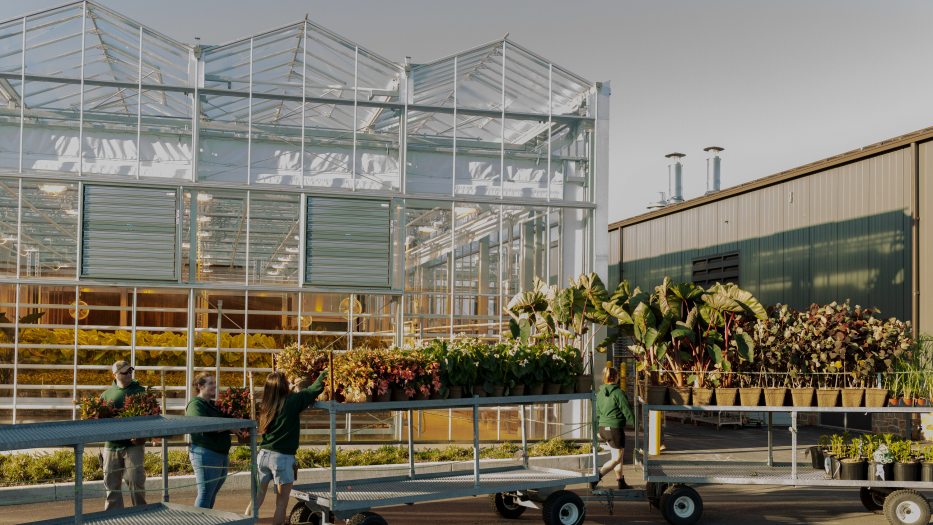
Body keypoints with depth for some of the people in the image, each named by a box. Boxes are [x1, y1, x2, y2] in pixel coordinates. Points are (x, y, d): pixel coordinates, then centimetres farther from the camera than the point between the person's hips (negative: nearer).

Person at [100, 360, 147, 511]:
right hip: (111, 445, 3)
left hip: (134, 444, -3)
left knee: (136, 482, -6)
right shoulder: (106, 394, 10)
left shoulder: (140, 391, 3)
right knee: (111, 484, 8)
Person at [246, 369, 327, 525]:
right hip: (282, 458, -6)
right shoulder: (291, 402, -10)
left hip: (263, 455, 6)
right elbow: (315, 390, -5)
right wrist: (322, 376, 16)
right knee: (281, 502, 4)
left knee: (257, 498, 16)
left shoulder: (266, 406, 6)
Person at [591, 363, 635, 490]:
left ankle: (621, 481, 27)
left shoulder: (600, 393, 5)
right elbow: (628, 413, -11)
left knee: (617, 455, 20)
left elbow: (597, 413, 12)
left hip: (603, 428, 7)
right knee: (616, 458, 1)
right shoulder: (618, 393, -15)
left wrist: (598, 430, 21)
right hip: (615, 428, -7)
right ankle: (596, 478, -12)